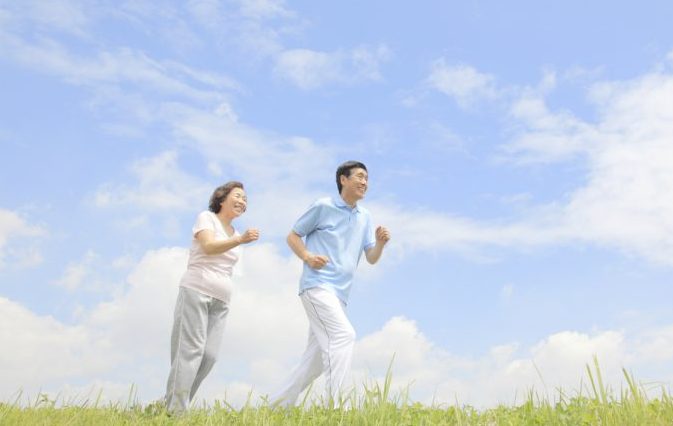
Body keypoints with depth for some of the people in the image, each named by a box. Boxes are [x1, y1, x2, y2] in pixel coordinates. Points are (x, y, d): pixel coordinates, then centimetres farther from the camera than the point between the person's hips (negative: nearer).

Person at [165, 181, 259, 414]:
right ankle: (176, 411, -14)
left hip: (221, 300, 6)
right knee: (190, 350, -13)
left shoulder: (235, 234, 21)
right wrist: (240, 240, -33)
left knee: (209, 355, -6)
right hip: (196, 291, -6)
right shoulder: (206, 217, 1)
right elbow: (208, 247, -19)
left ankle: (173, 403, 1)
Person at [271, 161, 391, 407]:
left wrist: (380, 243, -8)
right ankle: (334, 404, -22)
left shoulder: (364, 217, 15)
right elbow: (292, 236, 4)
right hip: (317, 285, -7)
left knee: (318, 356, 9)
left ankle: (280, 403, 21)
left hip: (340, 293, 7)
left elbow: (371, 259, 13)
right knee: (343, 335, -23)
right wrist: (307, 257, -14)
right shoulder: (323, 207, -1)